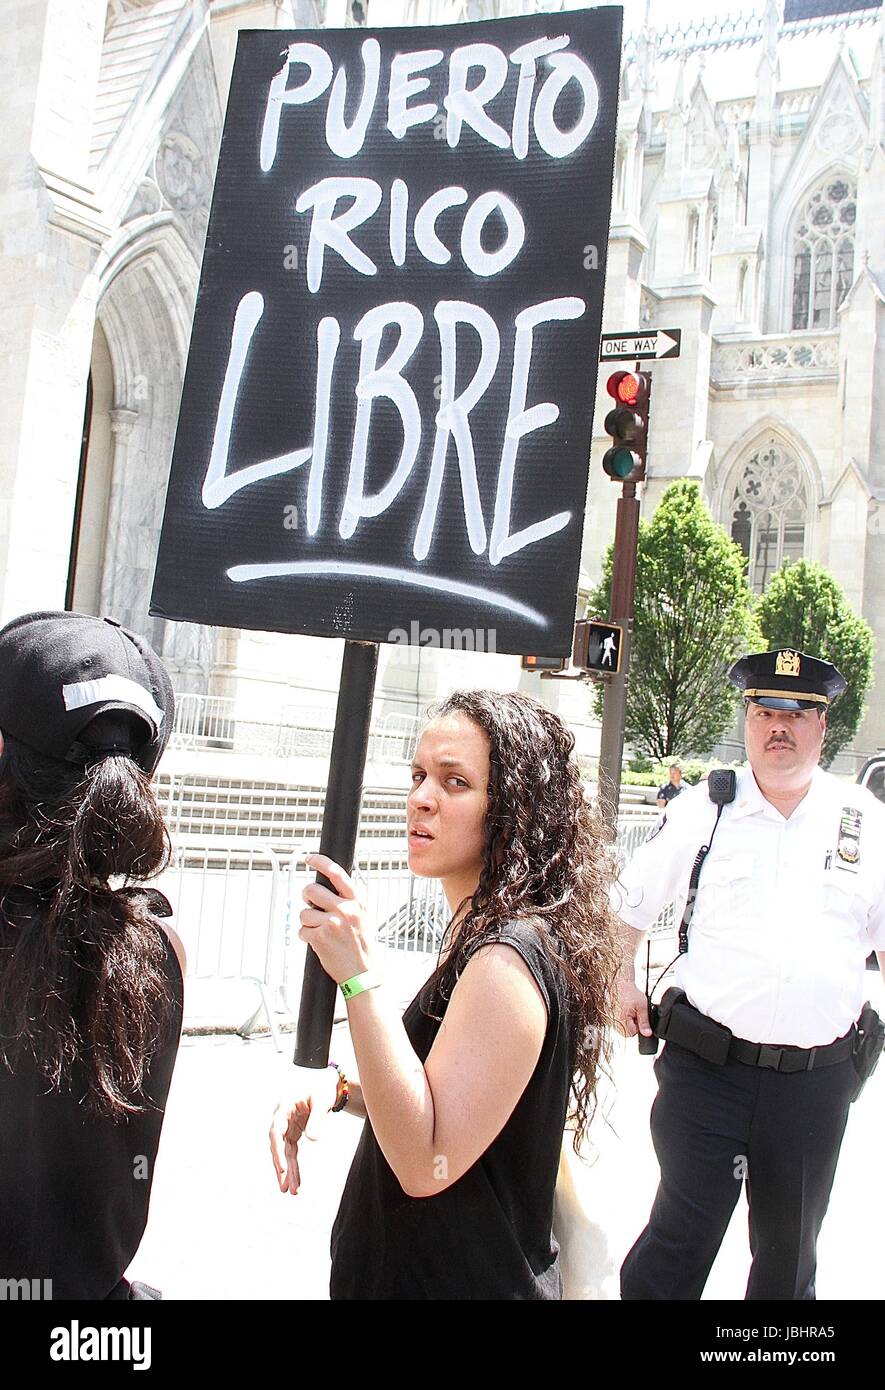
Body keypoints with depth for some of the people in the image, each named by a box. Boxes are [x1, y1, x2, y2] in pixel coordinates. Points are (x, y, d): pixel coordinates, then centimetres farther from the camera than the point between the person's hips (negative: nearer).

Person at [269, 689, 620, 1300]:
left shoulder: (509, 960, -27)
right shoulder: (492, 936, 4)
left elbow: (426, 1163, -30)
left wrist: (361, 976, -35)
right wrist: (339, 1087, -3)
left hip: (459, 1280, -9)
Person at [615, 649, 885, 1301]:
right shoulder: (702, 809, 0)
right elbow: (630, 903, 12)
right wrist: (624, 982, 5)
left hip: (817, 1076, 2)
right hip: (708, 1067, -2)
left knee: (790, 1253, 17)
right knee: (683, 1236, 0)